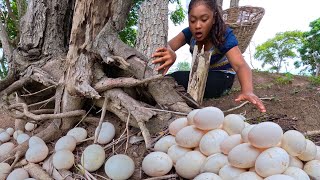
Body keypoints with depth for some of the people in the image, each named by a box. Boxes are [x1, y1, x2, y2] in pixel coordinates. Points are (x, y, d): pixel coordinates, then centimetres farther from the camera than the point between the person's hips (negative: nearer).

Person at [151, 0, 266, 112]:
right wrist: (170, 53, -57)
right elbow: (167, 46, -30)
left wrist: (247, 90, -61)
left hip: (221, 78, -4)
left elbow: (241, 65, -39)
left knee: (177, 79, -30)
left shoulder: (224, 35, -25)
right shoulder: (189, 32, -14)